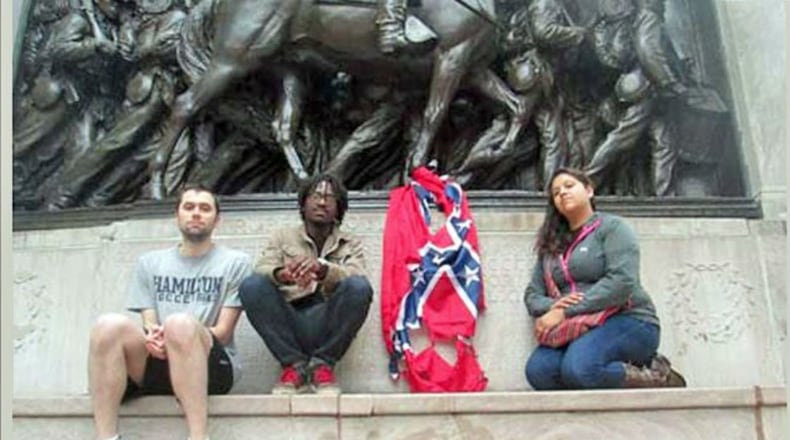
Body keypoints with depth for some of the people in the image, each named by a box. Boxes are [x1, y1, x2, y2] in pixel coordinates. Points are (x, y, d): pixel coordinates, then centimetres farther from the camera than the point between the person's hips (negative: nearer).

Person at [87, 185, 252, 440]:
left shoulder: (236, 263, 9)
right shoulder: (150, 263, 20)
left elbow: (222, 331, 1)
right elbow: (149, 324, 10)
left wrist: (175, 336, -18)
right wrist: (152, 336, -15)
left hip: (213, 364, -3)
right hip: (154, 363, 3)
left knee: (179, 323, -35)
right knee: (110, 326, -27)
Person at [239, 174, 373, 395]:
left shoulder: (351, 244, 15)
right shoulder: (282, 237, 17)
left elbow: (355, 278, -7)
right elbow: (262, 270, -2)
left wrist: (323, 268, -28)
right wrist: (281, 274, -27)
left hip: (329, 325, -1)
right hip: (290, 325, 1)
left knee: (359, 287, -28)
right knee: (251, 285, -24)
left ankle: (322, 364, -11)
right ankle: (294, 364, -13)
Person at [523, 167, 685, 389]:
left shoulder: (612, 227, 1)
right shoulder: (550, 245, 18)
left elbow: (621, 282, -15)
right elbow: (532, 294, 14)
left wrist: (565, 312, -19)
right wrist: (552, 308, -12)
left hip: (628, 321, -5)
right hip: (577, 330, 5)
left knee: (579, 368, -34)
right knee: (538, 371, -26)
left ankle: (656, 378, -9)